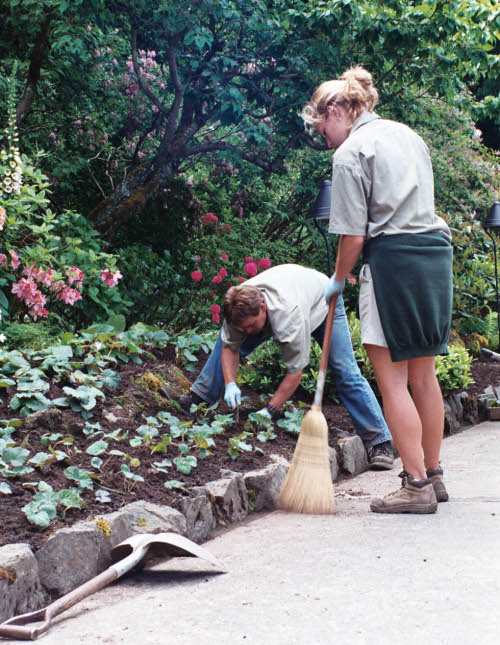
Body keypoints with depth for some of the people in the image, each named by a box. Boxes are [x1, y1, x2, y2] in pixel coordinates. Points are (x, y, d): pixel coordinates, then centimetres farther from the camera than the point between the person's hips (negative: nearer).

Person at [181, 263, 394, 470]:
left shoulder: (290, 314, -47)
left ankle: (379, 441, -14)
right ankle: (201, 395, 20)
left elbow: (295, 372, -39)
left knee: (346, 372, -17)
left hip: (322, 304, -6)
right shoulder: (240, 306, -32)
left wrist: (269, 410, -37)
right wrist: (230, 383, -30)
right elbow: (230, 346, -15)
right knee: (226, 337, 2)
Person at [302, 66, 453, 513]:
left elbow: (354, 234, -10)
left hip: (393, 259, -8)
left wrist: (338, 280, 6)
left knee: (392, 381, -2)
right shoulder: (407, 135, 17)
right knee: (424, 375, 15)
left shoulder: (351, 153, -7)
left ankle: (417, 486, -1)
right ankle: (434, 476, 23)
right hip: (437, 251, 8)